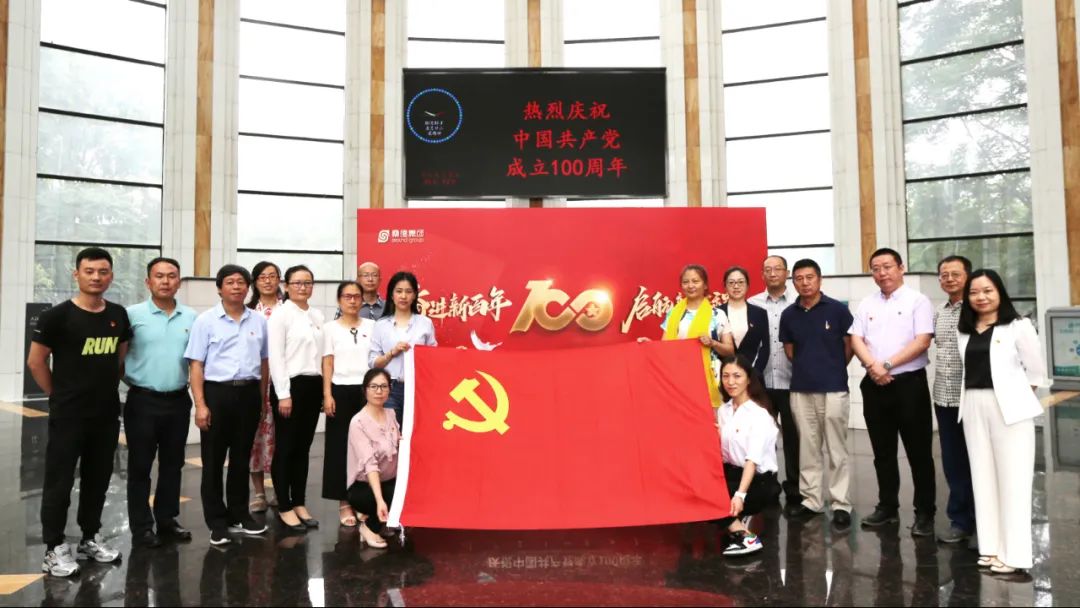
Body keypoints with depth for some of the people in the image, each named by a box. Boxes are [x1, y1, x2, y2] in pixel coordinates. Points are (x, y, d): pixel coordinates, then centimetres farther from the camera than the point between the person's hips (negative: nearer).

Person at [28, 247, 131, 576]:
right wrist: (60, 395, 1)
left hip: (107, 413, 5)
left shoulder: (118, 315, 3)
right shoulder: (57, 315, -11)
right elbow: (36, 362, -5)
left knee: (97, 478, 14)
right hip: (68, 415, -5)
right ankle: (54, 549, 14)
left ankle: (90, 539, 28)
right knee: (59, 480, 3)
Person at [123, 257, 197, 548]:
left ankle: (167, 520, 26)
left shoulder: (191, 317, 5)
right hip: (143, 401, -3)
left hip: (178, 401, 3)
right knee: (140, 466, 5)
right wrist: (124, 382, -4)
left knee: (172, 464, 13)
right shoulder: (132, 315, -5)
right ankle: (141, 527, 15)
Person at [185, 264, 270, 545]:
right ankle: (217, 522, 16)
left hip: (249, 393, 3)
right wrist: (200, 404, -12)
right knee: (213, 460, 5)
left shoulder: (259, 321, 7)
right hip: (217, 392, -3)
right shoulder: (206, 320, -3)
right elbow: (196, 365, -6)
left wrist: (263, 397, 9)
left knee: (242, 457, 14)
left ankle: (239, 514, 27)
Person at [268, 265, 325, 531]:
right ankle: (285, 507, 13)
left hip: (313, 385, 6)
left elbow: (321, 353, 12)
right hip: (290, 384, -6)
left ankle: (299, 503, 21)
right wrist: (283, 394, -15)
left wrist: (324, 389, 9)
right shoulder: (280, 314, -6)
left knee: (303, 447, 12)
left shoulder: (317, 315, 12)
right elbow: (275, 357, -10)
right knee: (285, 448, 3)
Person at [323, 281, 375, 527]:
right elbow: (327, 364, 2)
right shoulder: (330, 328, 4)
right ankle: (344, 502, 11)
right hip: (342, 391, -1)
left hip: (367, 390, 1)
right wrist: (327, 395, -6)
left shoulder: (371, 326, 8)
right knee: (341, 446, 2)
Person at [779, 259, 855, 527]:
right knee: (808, 448, 10)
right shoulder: (789, 315, 4)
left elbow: (849, 345, 4)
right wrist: (808, 367, 13)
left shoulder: (838, 309, -5)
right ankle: (811, 499, 20)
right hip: (800, 389, 3)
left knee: (837, 449, 1)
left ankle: (841, 504, 9)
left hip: (833, 388, -3)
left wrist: (833, 368, 11)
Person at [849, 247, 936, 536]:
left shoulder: (917, 301, -2)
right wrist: (872, 366, -14)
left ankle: (925, 513, 11)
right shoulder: (867, 304, 11)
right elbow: (856, 339, 4)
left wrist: (887, 365, -15)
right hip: (874, 385, 5)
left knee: (918, 452, 1)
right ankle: (887, 506, 24)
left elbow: (922, 341, -11)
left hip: (909, 383, -4)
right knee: (883, 451, 12)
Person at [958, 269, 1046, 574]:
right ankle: (991, 547, 18)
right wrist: (971, 403, 0)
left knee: (1012, 479, -1)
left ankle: (1014, 553, 6)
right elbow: (967, 368, 10)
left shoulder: (1018, 326, -6)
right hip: (974, 408, 5)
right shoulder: (963, 330, 9)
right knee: (983, 477, 9)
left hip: (1010, 407, -5)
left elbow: (1036, 370, -2)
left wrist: (1019, 397, 3)